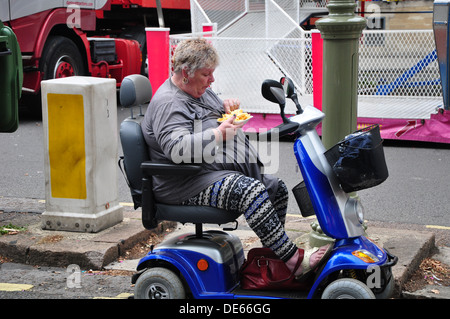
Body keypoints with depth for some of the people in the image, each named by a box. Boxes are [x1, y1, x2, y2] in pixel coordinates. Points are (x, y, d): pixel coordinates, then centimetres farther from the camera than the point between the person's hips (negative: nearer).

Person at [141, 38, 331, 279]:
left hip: (227, 172, 11)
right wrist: (218, 134, -29)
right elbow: (176, 148, -30)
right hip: (190, 184, -11)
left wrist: (229, 108, 8)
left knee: (277, 188, 5)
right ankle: (294, 260, -29)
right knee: (251, 191, -30)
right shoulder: (168, 103, -15)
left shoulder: (200, 92, 17)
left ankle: (272, 254, 9)